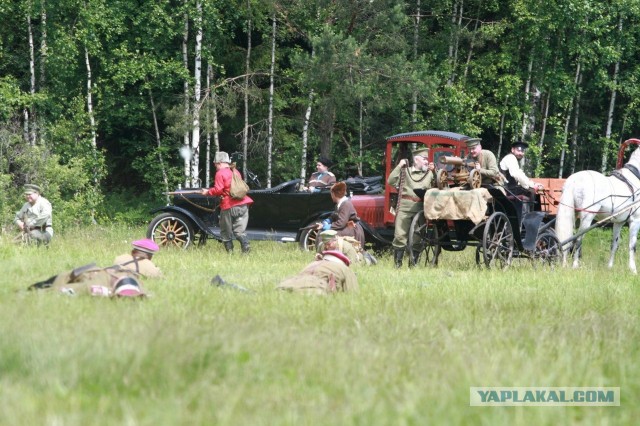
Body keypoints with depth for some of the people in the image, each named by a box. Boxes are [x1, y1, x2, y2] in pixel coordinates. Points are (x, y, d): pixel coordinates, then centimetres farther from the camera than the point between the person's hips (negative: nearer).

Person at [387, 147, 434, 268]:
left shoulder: (429, 173, 16)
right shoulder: (405, 171, 11)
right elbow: (391, 181, 3)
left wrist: (434, 172, 2)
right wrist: (399, 167, -1)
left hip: (421, 208, 2)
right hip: (405, 207, -2)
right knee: (400, 236, -7)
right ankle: (397, 263, 0)